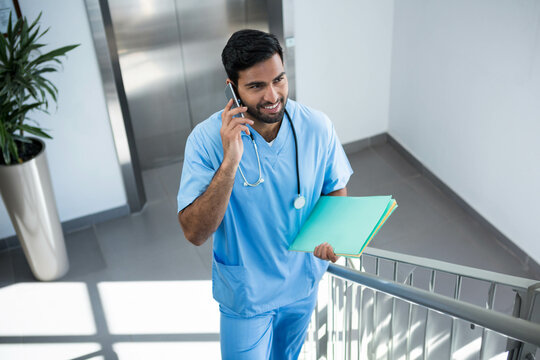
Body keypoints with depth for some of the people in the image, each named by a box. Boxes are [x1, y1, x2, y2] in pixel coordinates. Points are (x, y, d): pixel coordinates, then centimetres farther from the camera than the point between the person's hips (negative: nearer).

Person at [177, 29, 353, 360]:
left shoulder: (317, 127, -17)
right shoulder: (207, 139, -24)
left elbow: (336, 190, -1)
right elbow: (195, 233, -28)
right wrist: (229, 163, -39)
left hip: (303, 282, 3)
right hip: (246, 293, -3)